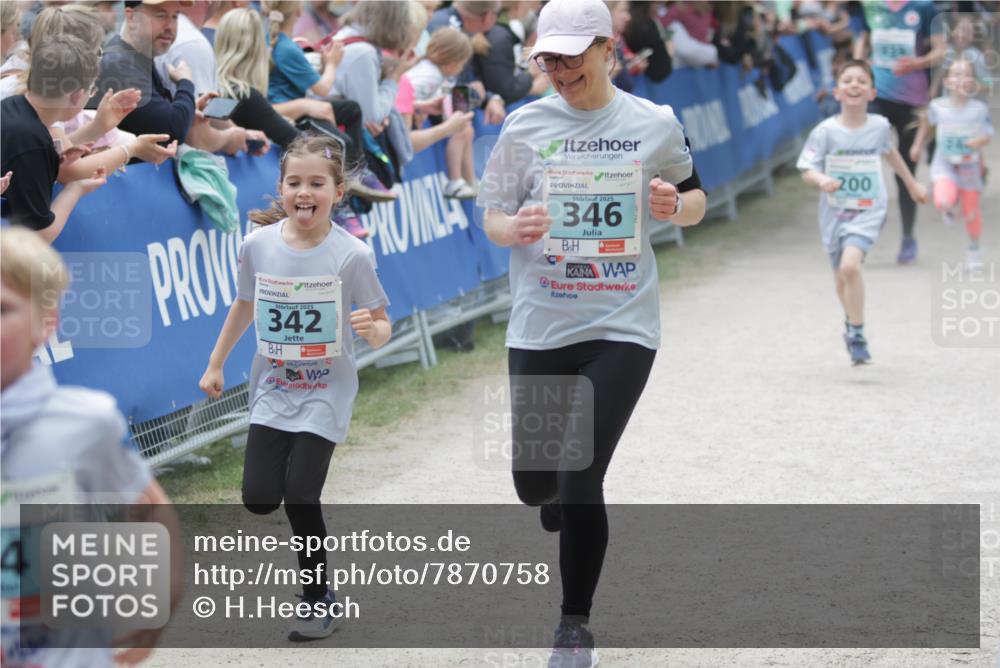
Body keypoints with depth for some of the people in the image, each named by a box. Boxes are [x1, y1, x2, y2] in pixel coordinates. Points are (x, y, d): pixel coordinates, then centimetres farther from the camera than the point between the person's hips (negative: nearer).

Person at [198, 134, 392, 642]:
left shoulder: (351, 256, -16)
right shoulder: (258, 245, -6)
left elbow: (382, 329, -9)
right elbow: (244, 307, 12)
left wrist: (371, 329, -31)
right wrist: (215, 364, 17)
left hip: (324, 394, -3)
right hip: (272, 390, 4)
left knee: (299, 498, -12)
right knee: (258, 499, -5)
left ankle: (317, 601, 7)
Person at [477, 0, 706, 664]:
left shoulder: (655, 124, 0)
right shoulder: (525, 125, 2)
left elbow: (696, 199, 14)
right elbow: (493, 217, 6)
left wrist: (674, 205, -10)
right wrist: (516, 229, -17)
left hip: (621, 327, -2)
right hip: (539, 327, 2)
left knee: (580, 484, -10)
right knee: (533, 482, 9)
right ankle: (567, 509, 48)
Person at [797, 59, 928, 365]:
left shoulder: (880, 126, -5)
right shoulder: (826, 131, -11)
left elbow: (890, 152, 17)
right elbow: (807, 170, -10)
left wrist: (912, 184, 30)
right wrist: (822, 180, -33)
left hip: (869, 211, -1)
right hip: (835, 211, 2)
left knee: (850, 265, -24)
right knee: (841, 277, 17)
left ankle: (856, 335, -11)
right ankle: (852, 322, 47)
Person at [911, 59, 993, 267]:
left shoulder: (979, 109, -10)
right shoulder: (938, 106, -7)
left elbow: (987, 134, -2)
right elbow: (927, 123, 14)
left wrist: (979, 141, -24)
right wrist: (918, 145, 11)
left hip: (970, 166, 0)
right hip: (945, 165, 0)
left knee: (971, 210, 7)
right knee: (944, 201, -25)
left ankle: (973, 248, 34)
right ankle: (948, 210, 16)